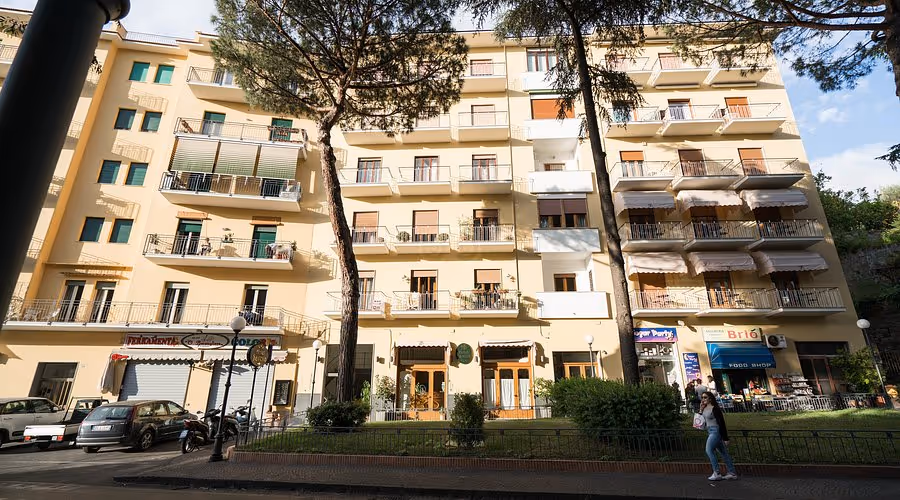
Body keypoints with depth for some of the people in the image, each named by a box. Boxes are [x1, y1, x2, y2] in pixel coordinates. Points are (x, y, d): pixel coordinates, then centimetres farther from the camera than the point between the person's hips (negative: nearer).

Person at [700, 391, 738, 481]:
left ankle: (716, 473, -5)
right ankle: (732, 473, 19)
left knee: (709, 450, -11)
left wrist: (725, 438, -17)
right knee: (723, 452, 12)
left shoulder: (715, 408, -15)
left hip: (716, 431, -8)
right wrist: (700, 410, 2)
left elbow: (721, 423, -16)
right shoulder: (704, 408, 9)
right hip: (710, 431, 9)